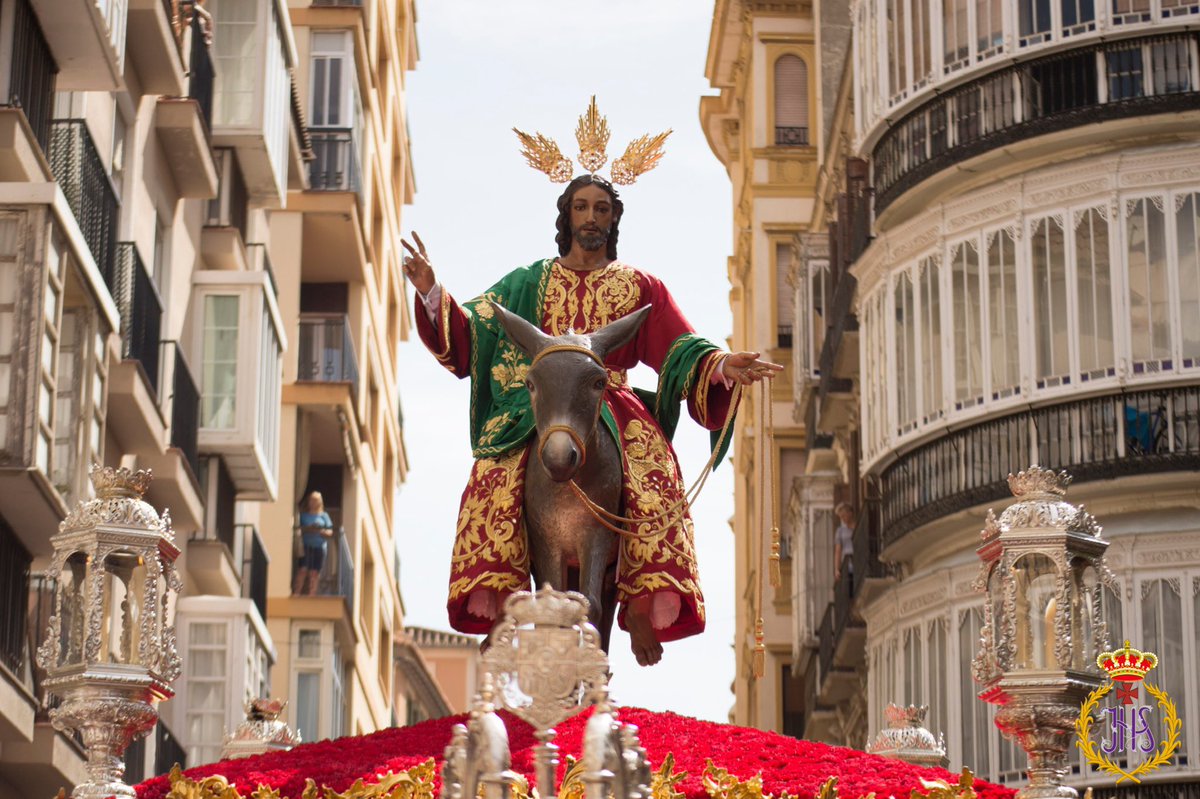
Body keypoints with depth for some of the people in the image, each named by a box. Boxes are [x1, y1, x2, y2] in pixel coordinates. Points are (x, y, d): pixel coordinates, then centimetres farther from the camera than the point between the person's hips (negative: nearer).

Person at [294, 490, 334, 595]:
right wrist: (307, 529, -15)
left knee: (314, 573, -1)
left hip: (319, 547, 2)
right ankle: (296, 594, -15)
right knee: (302, 570, -15)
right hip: (305, 546, -2)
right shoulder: (303, 515, 10)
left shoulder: (324, 516, 13)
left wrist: (321, 531, -11)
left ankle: (310, 597, 3)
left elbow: (330, 532, 9)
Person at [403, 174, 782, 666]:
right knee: (496, 479, -29)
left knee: (653, 479, -30)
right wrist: (432, 293, -4)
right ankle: (494, 602, -30)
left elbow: (680, 351, 9)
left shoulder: (639, 287, 17)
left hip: (613, 408, 0)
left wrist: (720, 366, -12)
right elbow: (467, 336, 12)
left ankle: (643, 606, -32)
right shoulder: (529, 283, 18)